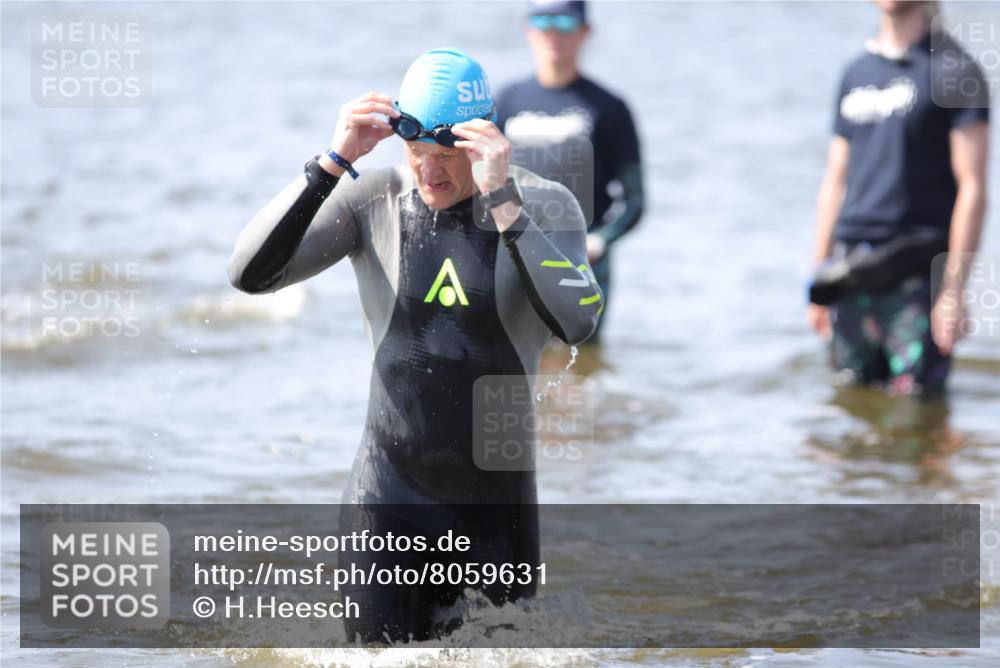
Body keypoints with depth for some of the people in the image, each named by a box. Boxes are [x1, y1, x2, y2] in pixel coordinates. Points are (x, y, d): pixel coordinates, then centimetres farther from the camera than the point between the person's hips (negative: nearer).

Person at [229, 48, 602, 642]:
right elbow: (251, 275, -13)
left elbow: (576, 322, -24)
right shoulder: (373, 200, -4)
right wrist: (334, 163, -20)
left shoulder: (544, 206, -6)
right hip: (390, 497, 0)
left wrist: (501, 199, -28)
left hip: (497, 502, 0)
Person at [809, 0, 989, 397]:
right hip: (850, 276, 5)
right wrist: (818, 282, 15)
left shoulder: (954, 70, -3)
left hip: (915, 273, -5)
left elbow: (972, 188, -8)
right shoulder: (856, 73, 16)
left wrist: (953, 292, -15)